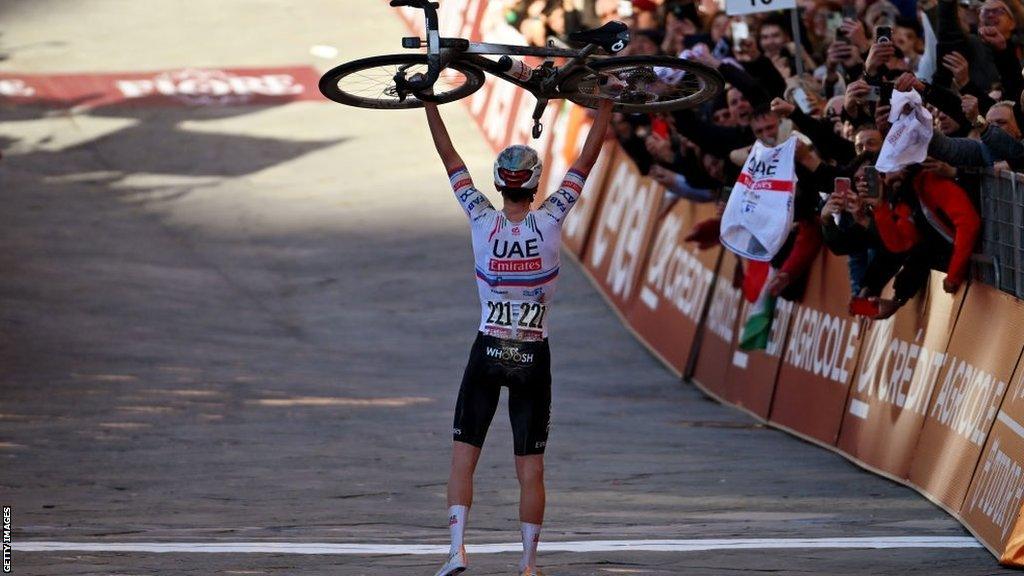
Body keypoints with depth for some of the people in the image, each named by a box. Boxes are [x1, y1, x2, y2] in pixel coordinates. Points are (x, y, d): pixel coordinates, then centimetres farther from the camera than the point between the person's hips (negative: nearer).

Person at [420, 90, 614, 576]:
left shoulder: (482, 221, -8)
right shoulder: (550, 221, -8)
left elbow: (450, 159, 0)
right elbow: (586, 161, -2)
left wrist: (429, 102, 7)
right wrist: (605, 104, 5)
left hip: (487, 352, 0)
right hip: (534, 357, 0)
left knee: (463, 457, 5)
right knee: (531, 468, 4)